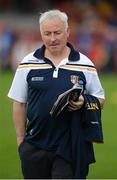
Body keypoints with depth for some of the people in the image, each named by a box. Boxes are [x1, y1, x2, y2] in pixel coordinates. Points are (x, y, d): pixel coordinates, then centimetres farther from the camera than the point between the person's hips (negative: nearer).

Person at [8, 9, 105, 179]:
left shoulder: (85, 65, 2)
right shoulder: (27, 64, 3)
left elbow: (100, 100, 8)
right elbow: (19, 103, 8)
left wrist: (84, 103, -14)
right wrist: (20, 139, 5)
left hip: (70, 146, -1)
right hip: (35, 145, 2)